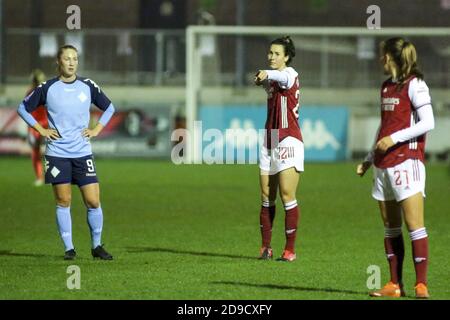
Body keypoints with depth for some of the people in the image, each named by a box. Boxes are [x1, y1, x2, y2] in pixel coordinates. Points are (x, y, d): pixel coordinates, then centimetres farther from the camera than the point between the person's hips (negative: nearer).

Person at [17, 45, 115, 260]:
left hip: (83, 153, 1)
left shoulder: (88, 86, 4)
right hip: (57, 153, -1)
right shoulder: (47, 88, -1)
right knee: (63, 201, 1)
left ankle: (97, 246, 11)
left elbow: (109, 108, 18)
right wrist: (41, 130, 0)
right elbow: (23, 108, 9)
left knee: (93, 201, -4)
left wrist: (97, 129, 5)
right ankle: (69, 248, 9)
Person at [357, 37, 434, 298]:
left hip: (406, 160, -8)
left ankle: (421, 284, -10)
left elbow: (428, 122, -13)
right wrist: (369, 159, 23)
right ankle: (395, 284, 10)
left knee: (414, 224, -10)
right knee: (390, 226, 7)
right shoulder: (387, 86, 18)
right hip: (384, 164, 8)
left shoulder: (414, 85, -6)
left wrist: (394, 138, -18)